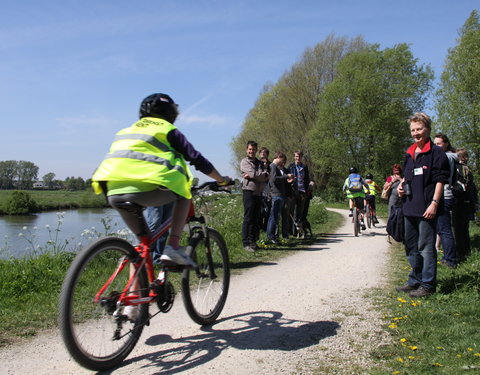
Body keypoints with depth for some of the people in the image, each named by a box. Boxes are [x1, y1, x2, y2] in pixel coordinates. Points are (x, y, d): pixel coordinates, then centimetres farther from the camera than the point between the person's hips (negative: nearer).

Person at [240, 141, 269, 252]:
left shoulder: (260, 163, 18)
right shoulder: (244, 162, 1)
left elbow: (266, 176, 1)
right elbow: (255, 174, -14)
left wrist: (252, 176, -10)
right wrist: (263, 175, 2)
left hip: (259, 193, 6)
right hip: (249, 192, -6)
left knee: (256, 219, 8)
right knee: (248, 219, -6)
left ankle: (253, 241, 16)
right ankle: (246, 243, -3)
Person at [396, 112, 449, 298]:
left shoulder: (436, 152, -7)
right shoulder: (409, 153, 15)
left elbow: (441, 180, -11)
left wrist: (434, 203, -19)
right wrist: (401, 185, 8)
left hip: (426, 208, -8)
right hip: (410, 207, 8)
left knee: (426, 247, -3)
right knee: (411, 247, 16)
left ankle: (428, 285, 6)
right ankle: (415, 281, 27)